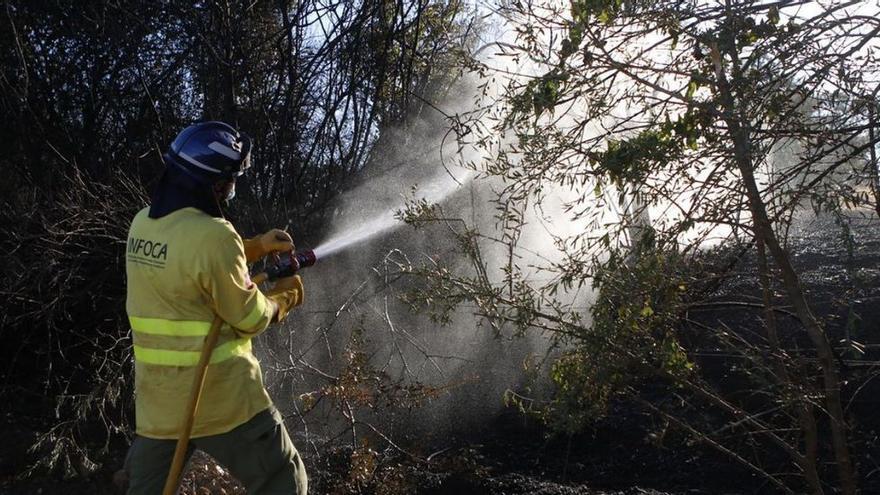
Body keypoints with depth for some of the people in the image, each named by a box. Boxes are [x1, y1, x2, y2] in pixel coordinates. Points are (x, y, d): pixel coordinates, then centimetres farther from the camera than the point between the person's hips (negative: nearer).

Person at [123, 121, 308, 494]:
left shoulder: (142, 223, 2)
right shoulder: (213, 235, -23)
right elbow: (251, 319, -14)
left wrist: (256, 247, 15)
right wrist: (284, 295, 5)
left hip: (156, 394, 8)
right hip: (220, 397, -7)